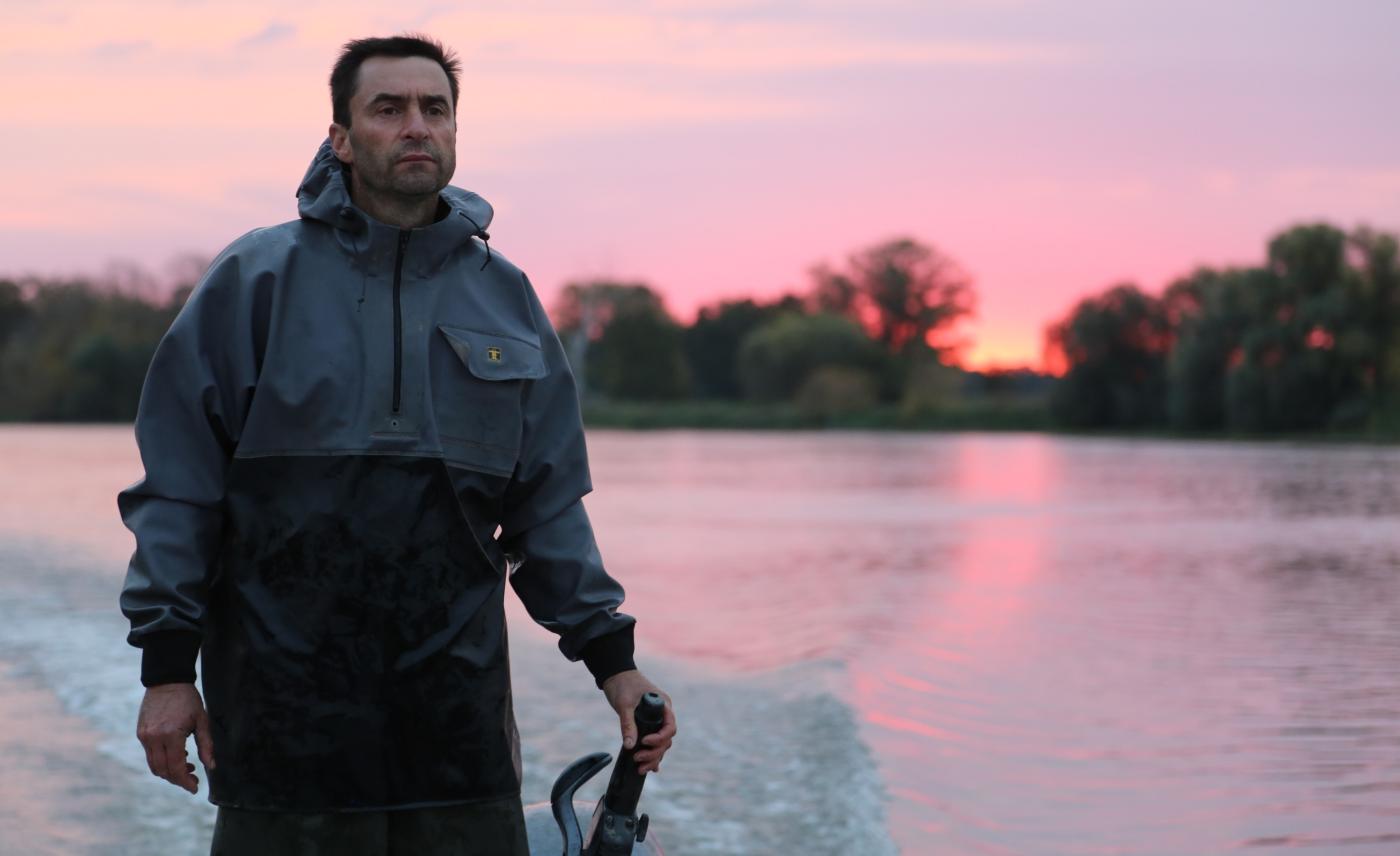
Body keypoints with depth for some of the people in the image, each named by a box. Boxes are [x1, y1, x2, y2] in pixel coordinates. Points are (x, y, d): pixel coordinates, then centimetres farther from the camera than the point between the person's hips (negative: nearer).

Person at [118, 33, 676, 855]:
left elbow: (549, 507, 15)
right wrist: (168, 667, -5)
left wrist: (612, 658, 8)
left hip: (458, 716, 3)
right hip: (285, 713, -3)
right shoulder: (258, 278, 1)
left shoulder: (506, 296, 11)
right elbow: (177, 486, 0)